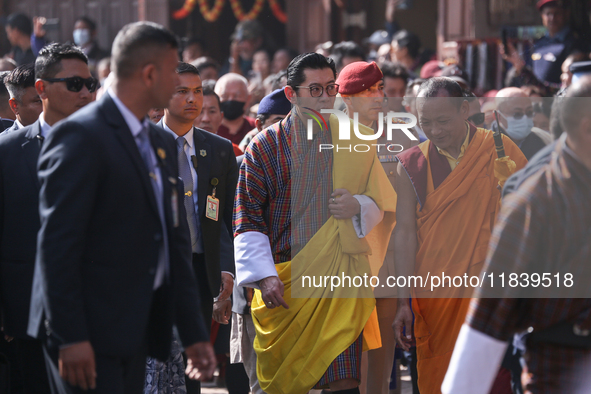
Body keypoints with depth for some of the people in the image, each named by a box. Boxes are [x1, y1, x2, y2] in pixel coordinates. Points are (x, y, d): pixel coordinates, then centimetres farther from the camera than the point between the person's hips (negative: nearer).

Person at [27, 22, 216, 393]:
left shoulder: (162, 142, 16)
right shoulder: (80, 136, -11)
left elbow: (176, 243, 19)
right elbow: (56, 244, -16)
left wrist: (194, 333, 15)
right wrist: (70, 337, -20)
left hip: (137, 333, 8)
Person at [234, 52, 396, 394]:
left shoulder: (354, 142, 10)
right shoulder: (266, 147, 4)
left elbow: (381, 204, 16)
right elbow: (247, 219, 1)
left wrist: (358, 206, -8)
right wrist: (265, 276, -10)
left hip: (342, 275, 1)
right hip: (283, 284, -1)